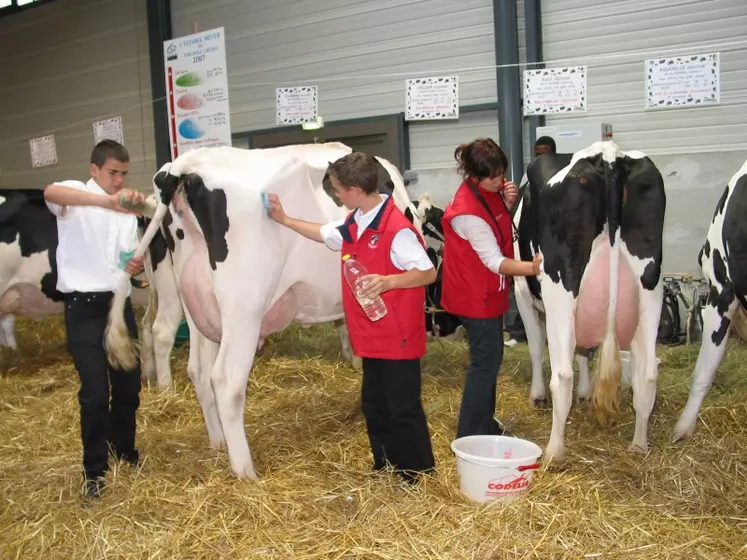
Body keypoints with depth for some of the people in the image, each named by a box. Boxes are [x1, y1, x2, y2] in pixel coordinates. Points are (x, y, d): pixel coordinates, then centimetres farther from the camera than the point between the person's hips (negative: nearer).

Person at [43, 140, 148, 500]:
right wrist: (107, 201, -44)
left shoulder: (127, 211, 14)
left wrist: (138, 265, -5)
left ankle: (124, 450, 34)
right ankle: (94, 471, 9)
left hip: (119, 302, 6)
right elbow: (50, 192, -30)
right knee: (95, 392, -6)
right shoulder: (75, 196, -4)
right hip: (83, 307, -5)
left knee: (128, 384, 11)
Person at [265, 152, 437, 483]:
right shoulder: (352, 224, 7)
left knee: (403, 409, 1)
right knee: (374, 405, 17)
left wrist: (388, 281, -33)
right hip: (372, 336, 9)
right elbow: (324, 234, 26)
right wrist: (283, 220, 25)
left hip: (399, 337, -9)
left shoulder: (396, 228, -22)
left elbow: (428, 273, -20)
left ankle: (420, 479, 16)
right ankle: (385, 471, 32)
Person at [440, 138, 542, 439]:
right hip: (474, 294, -9)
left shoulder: (489, 192, 0)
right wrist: (532, 267, -38)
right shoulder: (468, 211, -27)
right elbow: (495, 261, -27)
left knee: (491, 357, 18)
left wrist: (508, 204, -4)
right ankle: (471, 436, 7)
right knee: (485, 361, -3)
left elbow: (501, 227, 13)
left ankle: (484, 423, 33)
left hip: (488, 291, 9)